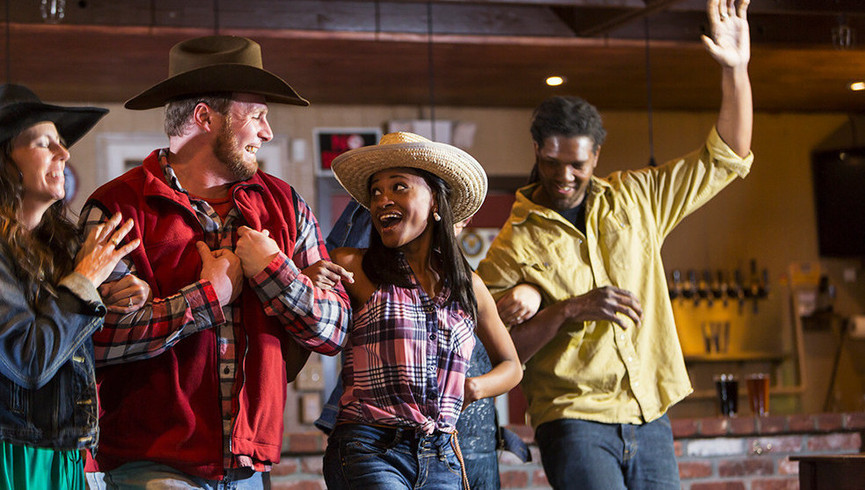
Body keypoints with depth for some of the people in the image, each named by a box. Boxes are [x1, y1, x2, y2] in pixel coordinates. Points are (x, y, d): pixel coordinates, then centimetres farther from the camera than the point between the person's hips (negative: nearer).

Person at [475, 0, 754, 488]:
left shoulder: (635, 199, 10)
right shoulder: (513, 246, 0)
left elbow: (726, 159, 12)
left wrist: (736, 67, 1)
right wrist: (568, 310, -16)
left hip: (650, 421, 4)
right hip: (574, 422, -4)